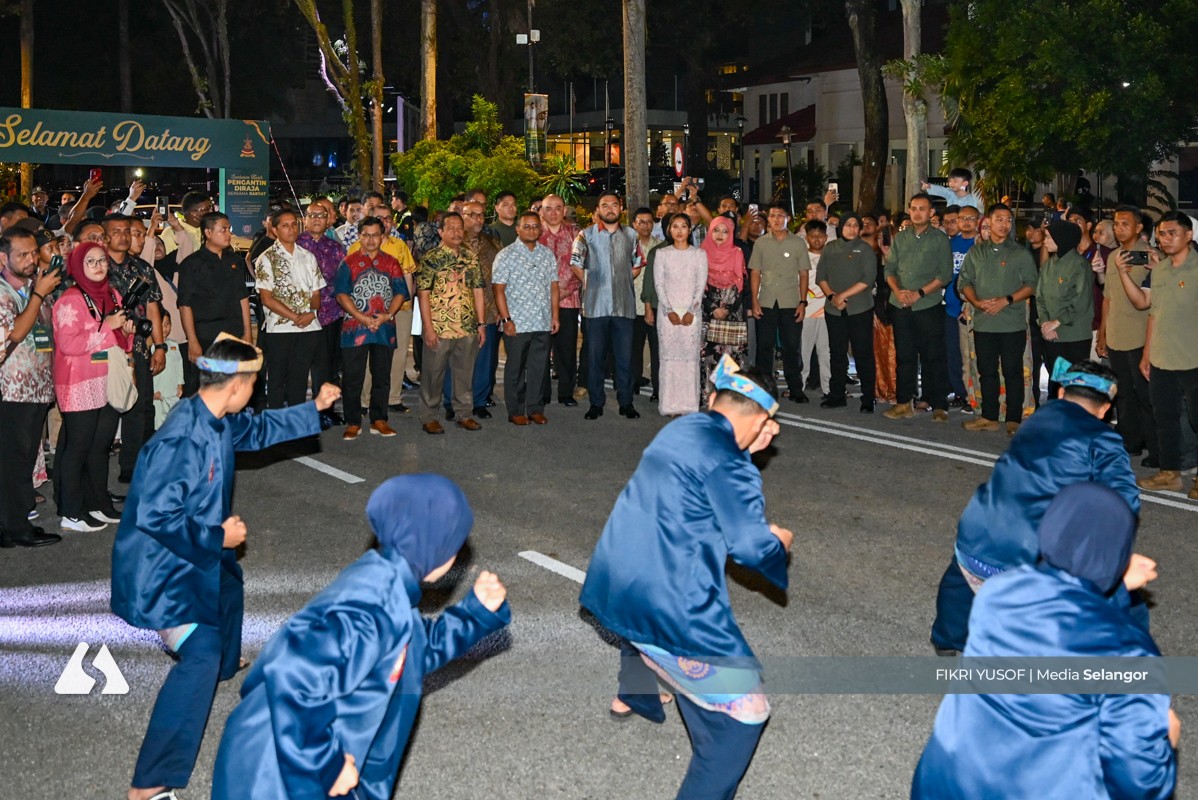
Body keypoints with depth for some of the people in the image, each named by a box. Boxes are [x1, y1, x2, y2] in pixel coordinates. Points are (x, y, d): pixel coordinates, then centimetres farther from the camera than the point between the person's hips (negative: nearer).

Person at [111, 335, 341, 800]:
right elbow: (155, 516, -33)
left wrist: (315, 408, 20)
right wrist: (218, 538, -23)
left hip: (198, 553, 11)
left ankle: (223, 662, 70)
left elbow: (258, 429, 18)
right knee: (199, 657, -16)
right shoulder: (181, 441, -33)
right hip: (164, 567, -11)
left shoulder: (220, 421, -4)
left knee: (228, 588, 36)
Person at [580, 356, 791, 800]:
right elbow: (750, 544, -10)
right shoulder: (725, 458, -15)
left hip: (613, 585, 10)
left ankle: (632, 697, 68)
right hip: (668, 604, -10)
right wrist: (780, 544, 10)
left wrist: (747, 452, 22)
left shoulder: (681, 430, 9)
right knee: (743, 712, -2)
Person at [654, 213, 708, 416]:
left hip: (691, 311, 0)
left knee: (690, 355, -3)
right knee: (669, 355, -3)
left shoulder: (699, 254, 6)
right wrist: (669, 311, -9)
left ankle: (689, 404, 0)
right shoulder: (662, 254, 7)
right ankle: (669, 405, 0)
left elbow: (701, 285, 1)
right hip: (667, 311, 0)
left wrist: (691, 311, -9)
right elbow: (659, 284, 2)